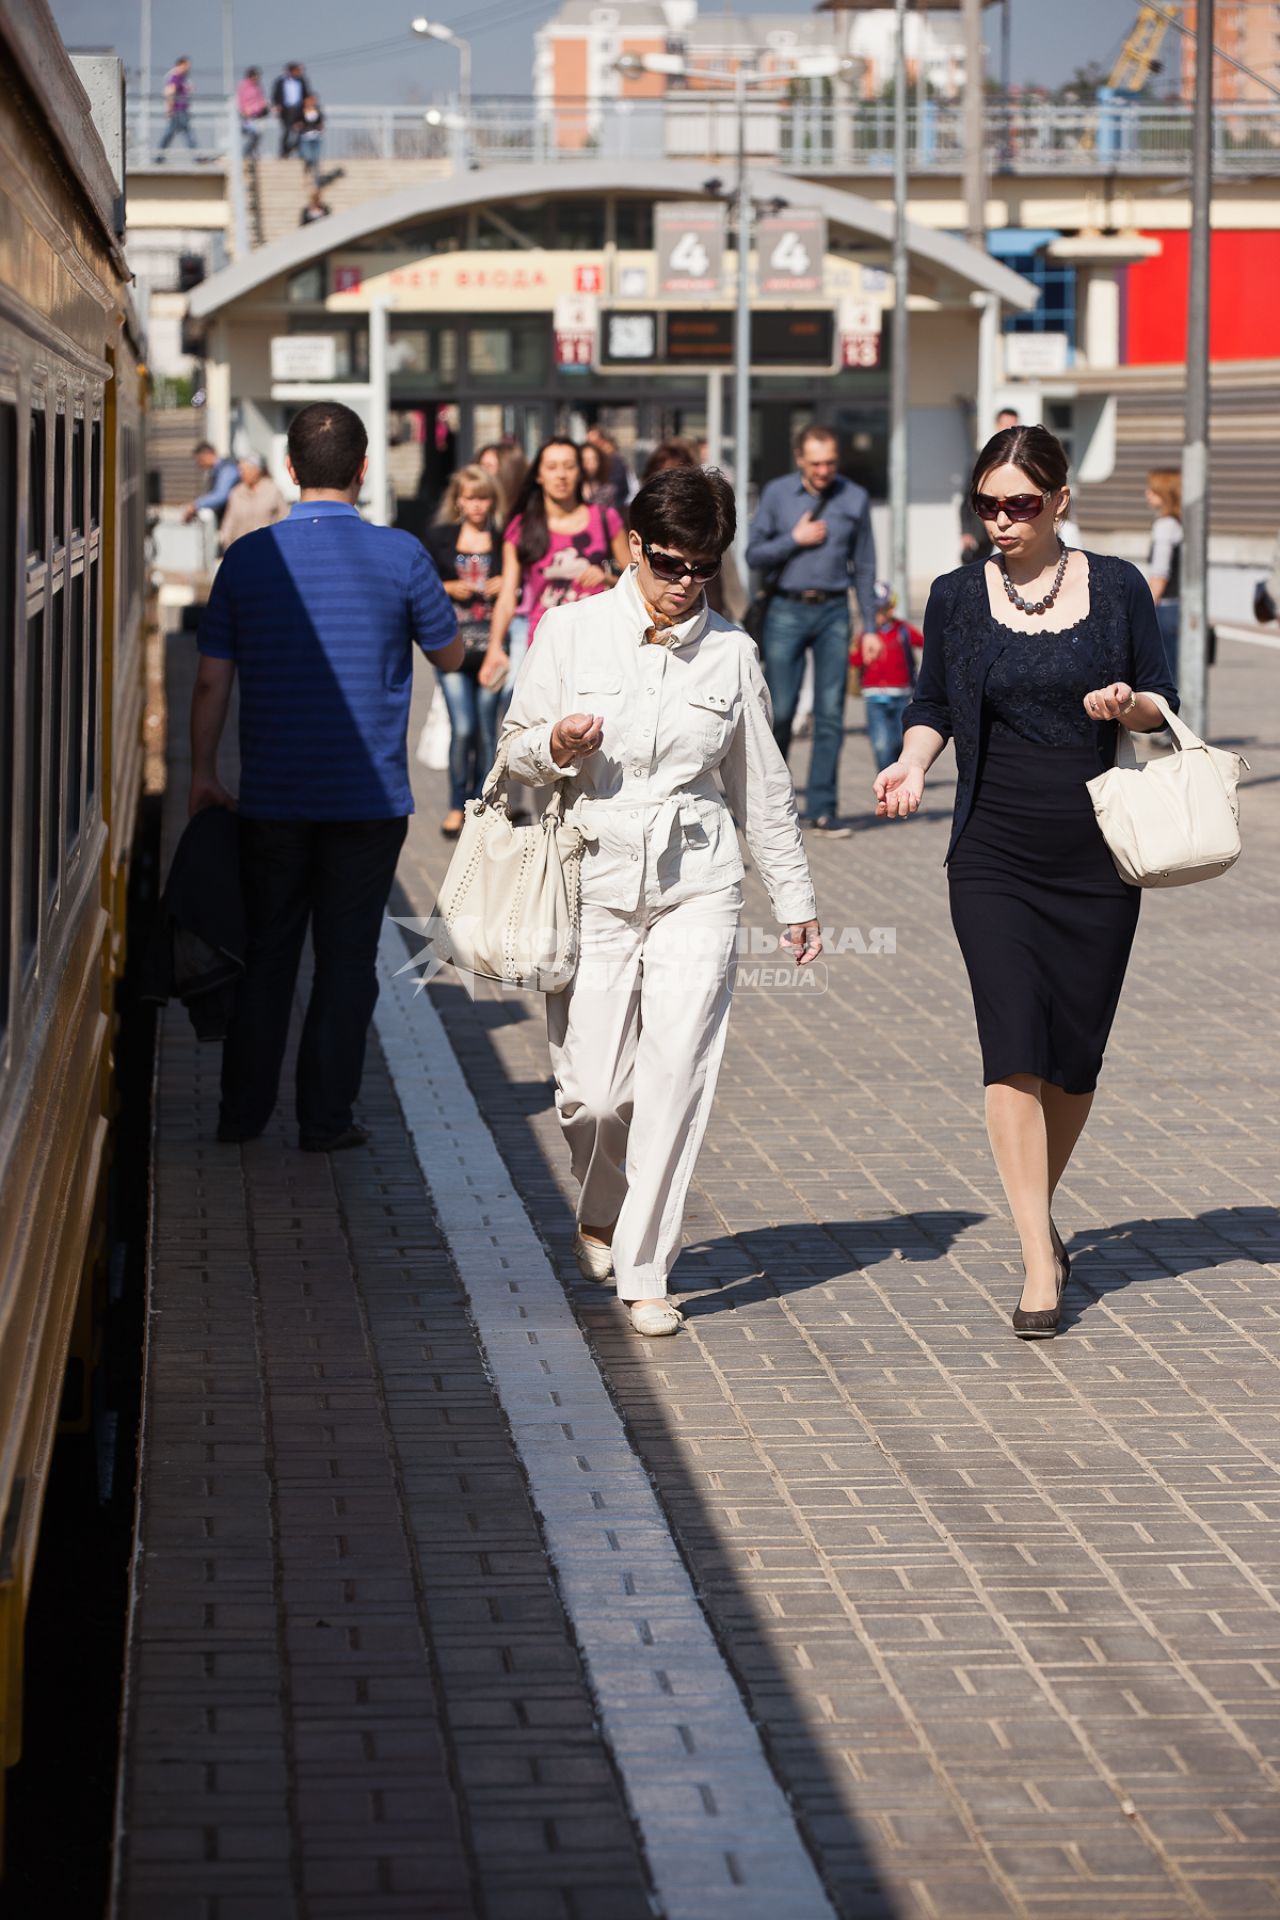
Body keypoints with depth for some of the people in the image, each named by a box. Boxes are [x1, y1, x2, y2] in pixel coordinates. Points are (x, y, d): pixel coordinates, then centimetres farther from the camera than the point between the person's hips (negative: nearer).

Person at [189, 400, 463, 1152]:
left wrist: (204, 773, 11)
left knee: (265, 952, 13)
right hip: (368, 796, -2)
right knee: (346, 958, 7)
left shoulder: (250, 556, -3)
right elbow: (451, 654, 6)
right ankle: (326, 1117, 8)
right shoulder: (399, 555, -8)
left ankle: (244, 1110, 18)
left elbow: (212, 681, 1)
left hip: (272, 798, 2)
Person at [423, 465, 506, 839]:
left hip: (491, 643, 0)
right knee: (463, 728, -7)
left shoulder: (504, 538, 3)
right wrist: (449, 589, -7)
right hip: (454, 643, 0)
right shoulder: (439, 537, 6)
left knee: (486, 729, 3)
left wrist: (506, 585, -8)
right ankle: (457, 805, 8)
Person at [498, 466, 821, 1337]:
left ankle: (645, 1271, -3)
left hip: (697, 886, 1)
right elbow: (518, 748, 8)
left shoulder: (730, 651, 5)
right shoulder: (573, 630, 1)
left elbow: (762, 784, 13)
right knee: (594, 1091, -3)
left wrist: (795, 897, 17)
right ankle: (602, 1212, 30)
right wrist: (557, 744, -15)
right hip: (594, 880, -1)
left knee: (678, 1075, -12)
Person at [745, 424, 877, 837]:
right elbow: (754, 555, 4)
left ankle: (822, 808, 0)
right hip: (786, 611, -1)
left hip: (833, 612, 1)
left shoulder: (855, 498, 6)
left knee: (830, 713, -3)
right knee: (780, 711, -2)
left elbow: (864, 566, 10)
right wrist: (795, 540, -10)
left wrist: (869, 625, 7)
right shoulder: (777, 494, 4)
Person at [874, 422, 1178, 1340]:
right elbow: (934, 705, 11)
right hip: (995, 857, -1)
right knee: (1014, 1049, -11)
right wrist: (913, 760, -9)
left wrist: (1128, 705, -15)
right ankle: (1040, 1261, -10)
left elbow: (1164, 704, 7)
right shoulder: (958, 597, 3)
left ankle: (1040, 1213, 31)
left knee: (1075, 1056, 7)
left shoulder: (1116, 587, 2)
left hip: (1097, 852, 1)